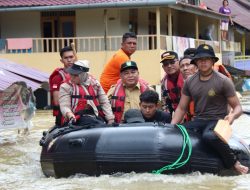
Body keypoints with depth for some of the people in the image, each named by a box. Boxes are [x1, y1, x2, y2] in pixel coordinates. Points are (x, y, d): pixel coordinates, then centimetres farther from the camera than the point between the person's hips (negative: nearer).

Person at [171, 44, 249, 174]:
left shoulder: (223, 81, -4)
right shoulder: (189, 82, 9)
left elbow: (238, 107, -3)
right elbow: (181, 108, 13)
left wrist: (232, 115, -26)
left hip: (217, 120, -5)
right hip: (199, 120, 5)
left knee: (209, 136, -38)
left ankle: (235, 164, -22)